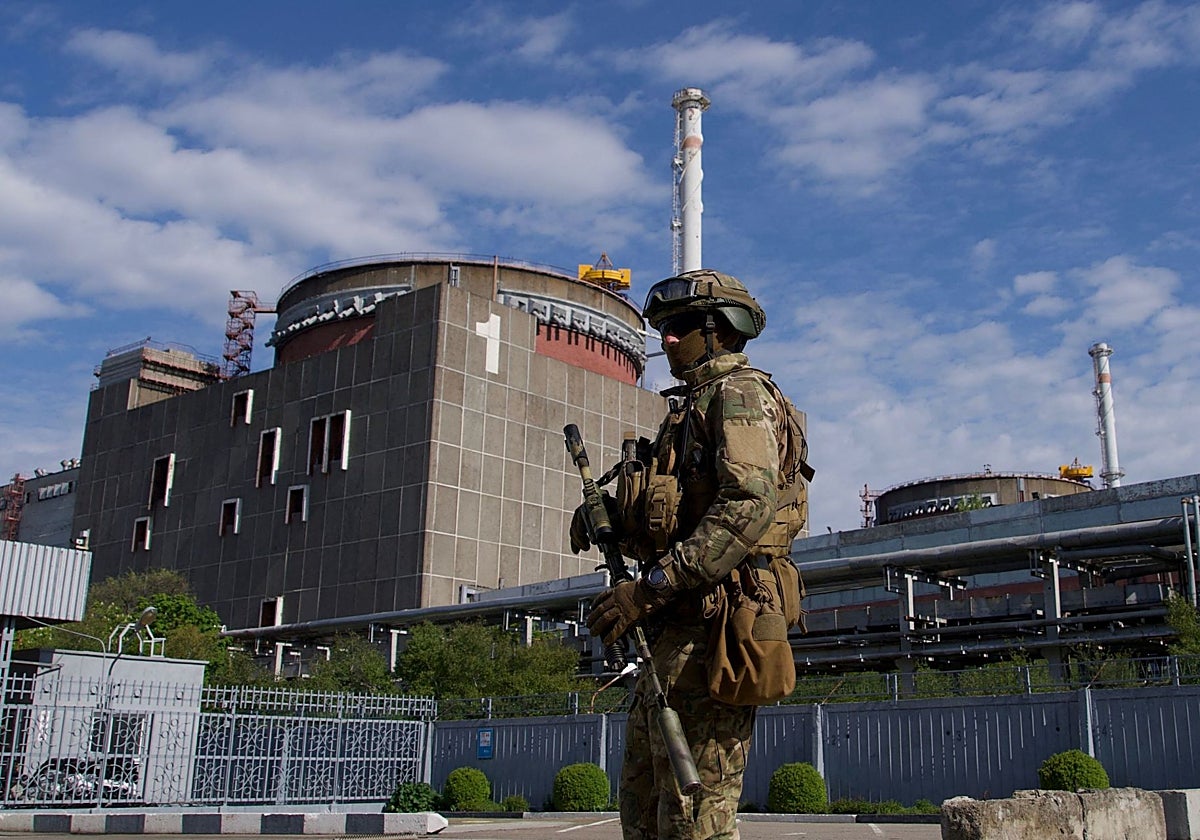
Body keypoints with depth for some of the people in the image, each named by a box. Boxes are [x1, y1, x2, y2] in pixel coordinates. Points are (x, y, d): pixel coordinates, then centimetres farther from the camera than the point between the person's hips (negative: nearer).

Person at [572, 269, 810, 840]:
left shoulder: (740, 393, -6)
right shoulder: (693, 404, 25)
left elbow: (749, 506, -21)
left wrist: (651, 587, -24)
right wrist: (610, 513, 4)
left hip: (709, 623, -10)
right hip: (678, 630, 10)